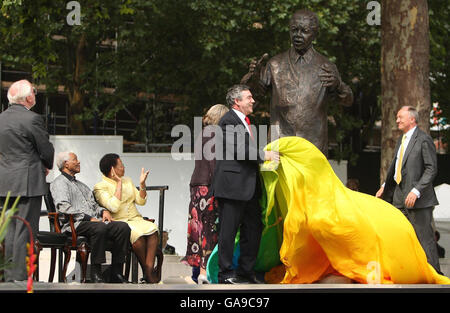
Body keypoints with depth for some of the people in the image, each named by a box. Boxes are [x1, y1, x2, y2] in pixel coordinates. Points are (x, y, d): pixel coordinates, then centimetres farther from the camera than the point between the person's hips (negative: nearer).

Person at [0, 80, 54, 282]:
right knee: (25, 231, -4)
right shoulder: (32, 119, -14)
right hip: (27, 183, -7)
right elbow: (47, 151, -8)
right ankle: (20, 277, -4)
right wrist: (46, 167, 14)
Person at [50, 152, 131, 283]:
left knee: (123, 227, -17)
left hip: (93, 221, 8)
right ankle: (95, 273, -33)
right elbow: (64, 207, -11)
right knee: (100, 228, -39)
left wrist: (103, 211, 6)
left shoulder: (81, 185, 33)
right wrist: (89, 218, -16)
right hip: (74, 224, -8)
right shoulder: (59, 183, 5)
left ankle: (116, 273, -18)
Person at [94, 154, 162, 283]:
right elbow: (114, 207, -16)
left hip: (135, 219, 6)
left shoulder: (127, 181, 21)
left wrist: (142, 184, 1)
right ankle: (146, 270, -22)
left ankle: (150, 270, -36)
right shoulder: (100, 187, -1)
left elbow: (141, 201, 17)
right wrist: (119, 183, -11)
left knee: (152, 229, -28)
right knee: (137, 233, -36)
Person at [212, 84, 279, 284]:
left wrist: (266, 156, 14)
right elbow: (238, 149, -19)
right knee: (228, 230, -4)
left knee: (253, 228, 11)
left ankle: (246, 271, 20)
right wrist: (264, 155, -13)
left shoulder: (245, 121, 22)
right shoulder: (229, 121, -10)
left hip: (248, 186, 10)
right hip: (232, 185, -10)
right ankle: (225, 274, 1)